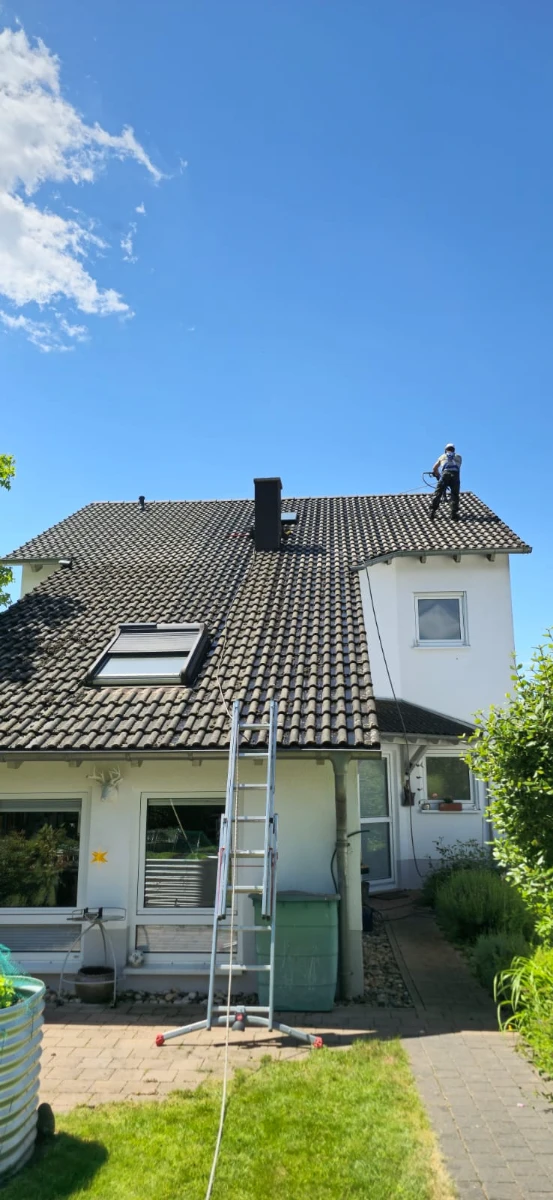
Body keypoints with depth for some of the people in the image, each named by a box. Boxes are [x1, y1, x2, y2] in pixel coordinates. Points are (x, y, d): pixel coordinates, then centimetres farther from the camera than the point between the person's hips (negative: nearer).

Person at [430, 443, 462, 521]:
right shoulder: (458, 457, 28)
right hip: (455, 475, 1)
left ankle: (432, 511, -11)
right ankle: (454, 513, -5)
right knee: (455, 495, 5)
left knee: (437, 494, -1)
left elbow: (434, 469, 29)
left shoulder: (442, 456, 27)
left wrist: (438, 476, 44)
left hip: (445, 474, -1)